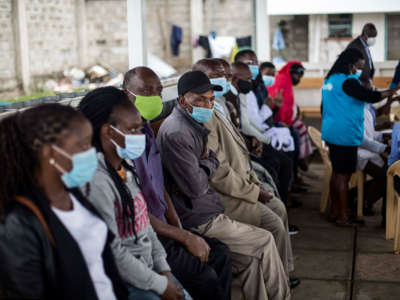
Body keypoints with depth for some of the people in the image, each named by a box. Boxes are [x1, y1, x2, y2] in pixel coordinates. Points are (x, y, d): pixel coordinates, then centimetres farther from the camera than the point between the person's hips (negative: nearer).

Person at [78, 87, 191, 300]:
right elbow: (113, 253, -22)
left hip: (148, 268, 8)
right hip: (124, 283, -8)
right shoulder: (98, 182, -23)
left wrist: (164, 270, 6)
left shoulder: (126, 168, 6)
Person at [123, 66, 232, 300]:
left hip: (162, 226, 9)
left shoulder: (147, 131, 11)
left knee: (220, 253, 5)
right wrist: (185, 237, -15)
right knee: (204, 275, -17)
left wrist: (181, 230, 3)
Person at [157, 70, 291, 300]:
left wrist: (207, 159, -2)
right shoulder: (177, 133, -22)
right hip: (199, 221, -10)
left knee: (250, 258, 11)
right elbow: (196, 187, -23)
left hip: (203, 210, 10)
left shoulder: (194, 126, 11)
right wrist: (210, 162, -6)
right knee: (265, 242, 2)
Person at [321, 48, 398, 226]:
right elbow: (370, 97, -19)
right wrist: (391, 92, -7)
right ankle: (343, 217, 2)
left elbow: (324, 108, 21)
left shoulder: (329, 80, 13)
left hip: (331, 134, 10)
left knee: (336, 173, 15)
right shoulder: (347, 81, -16)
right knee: (344, 176, -4)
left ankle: (334, 211, 22)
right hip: (345, 136, -9)